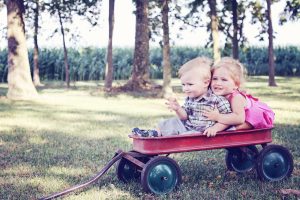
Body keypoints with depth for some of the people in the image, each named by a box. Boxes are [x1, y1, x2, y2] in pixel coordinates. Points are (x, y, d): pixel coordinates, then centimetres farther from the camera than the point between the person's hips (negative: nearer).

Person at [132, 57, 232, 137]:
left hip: (202, 133, -8)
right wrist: (178, 109, -13)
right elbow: (184, 117, 7)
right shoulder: (189, 99, 9)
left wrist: (215, 128, -22)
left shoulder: (217, 99, -12)